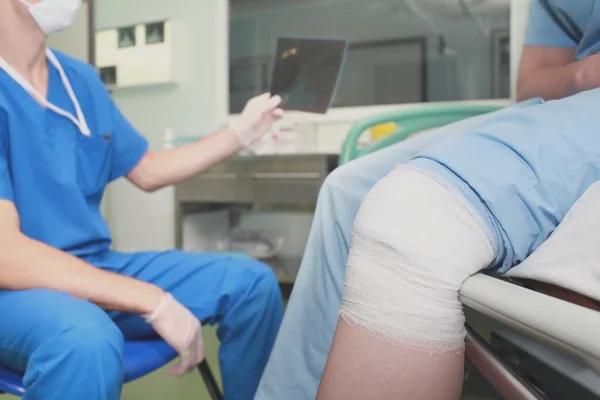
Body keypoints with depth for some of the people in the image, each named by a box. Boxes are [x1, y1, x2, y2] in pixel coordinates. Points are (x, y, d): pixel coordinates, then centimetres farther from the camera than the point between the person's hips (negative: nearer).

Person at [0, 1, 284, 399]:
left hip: (96, 268, 7)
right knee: (87, 340, -40)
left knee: (253, 283, -4)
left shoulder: (80, 79, 5)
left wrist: (242, 131, 13)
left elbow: (149, 170, 16)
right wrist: (153, 302, -28)